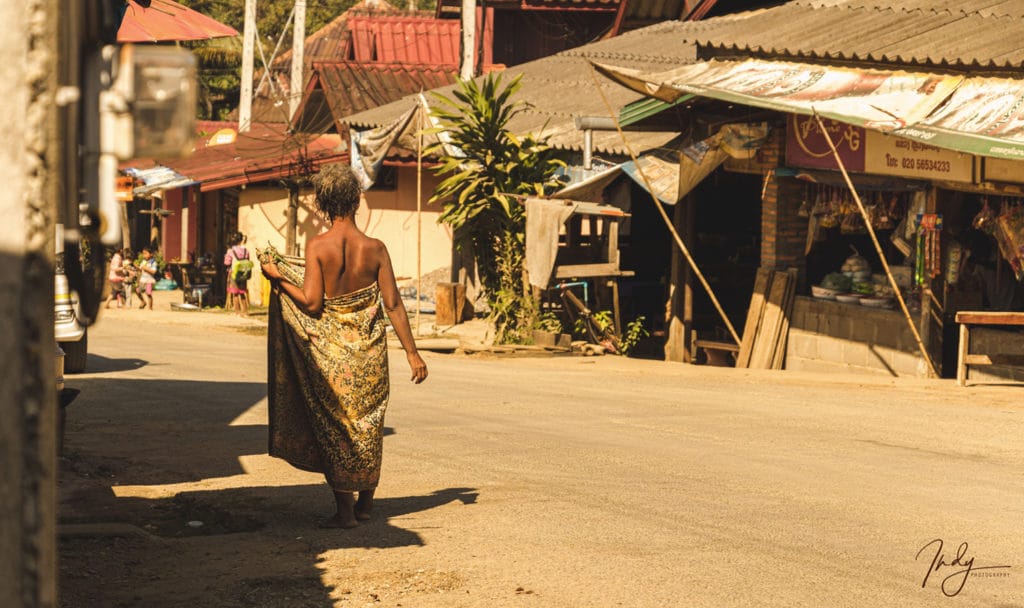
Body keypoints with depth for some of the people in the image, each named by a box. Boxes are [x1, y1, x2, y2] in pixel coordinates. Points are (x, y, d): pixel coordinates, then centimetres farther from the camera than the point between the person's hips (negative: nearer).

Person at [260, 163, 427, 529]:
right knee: (368, 426, 17)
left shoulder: (317, 247, -12)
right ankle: (366, 502, 25)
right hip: (369, 349, 2)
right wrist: (412, 352, 0)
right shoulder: (375, 249, -6)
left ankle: (345, 509, 3)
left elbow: (311, 303, -15)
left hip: (329, 349, -2)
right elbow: (393, 305, -6)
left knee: (332, 427, 8)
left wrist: (278, 278, 0)